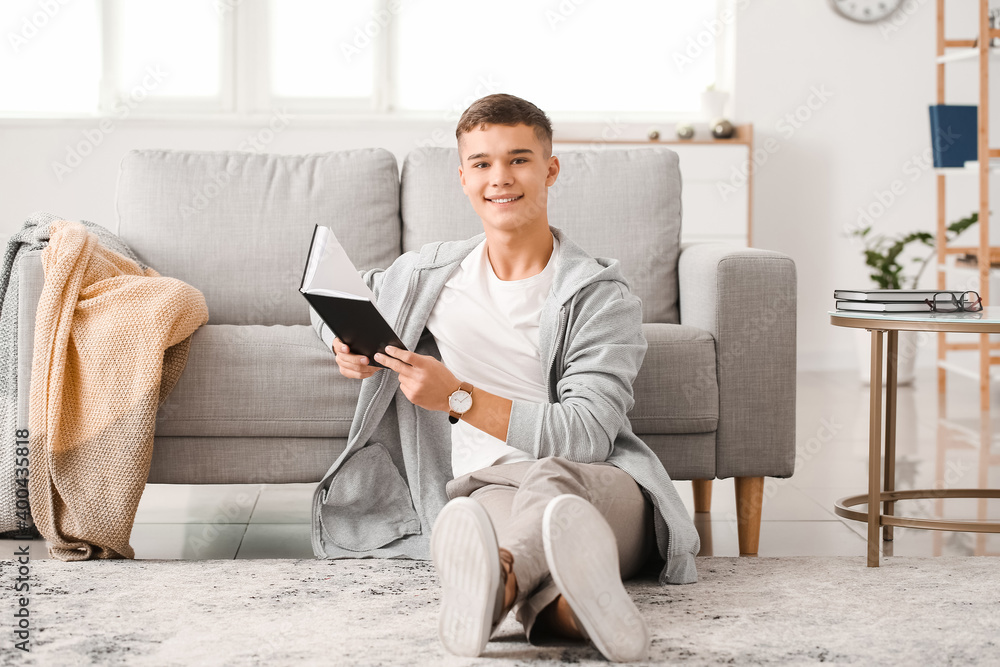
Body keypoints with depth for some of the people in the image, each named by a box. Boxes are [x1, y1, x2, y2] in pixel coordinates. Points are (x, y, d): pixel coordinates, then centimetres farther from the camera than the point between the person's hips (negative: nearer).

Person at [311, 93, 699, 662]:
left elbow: (586, 437, -9)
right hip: (483, 485, 2)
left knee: (543, 479, -42)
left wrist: (458, 397, -16)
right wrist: (346, 344, 10)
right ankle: (561, 600, -72)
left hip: (607, 489, -1)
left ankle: (504, 575, -74)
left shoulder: (601, 296, 3)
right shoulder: (434, 273, 17)